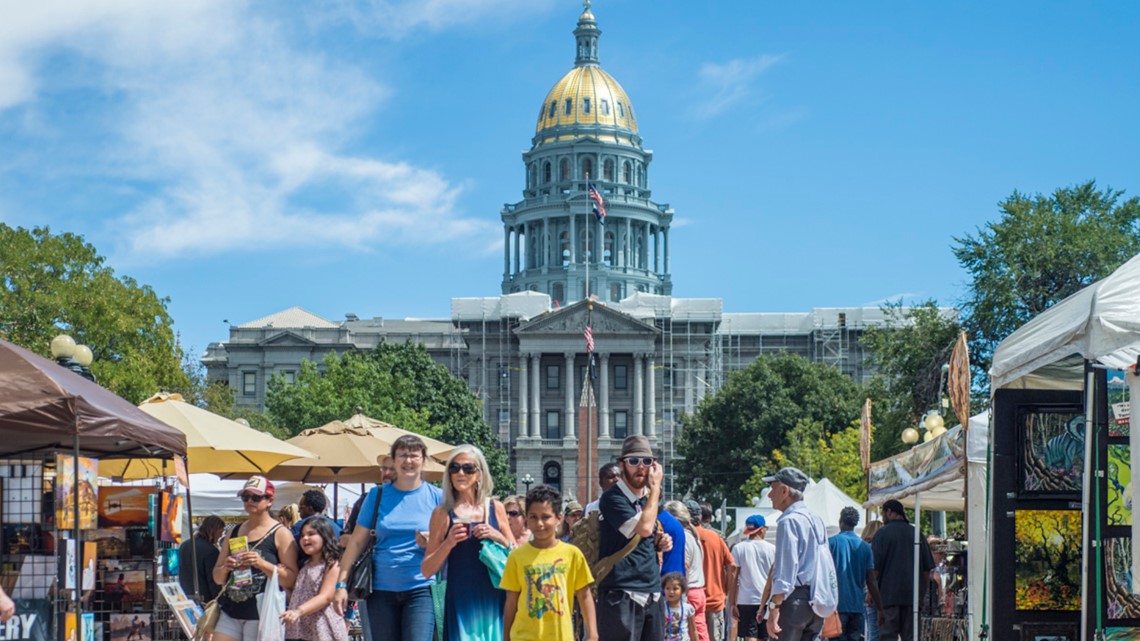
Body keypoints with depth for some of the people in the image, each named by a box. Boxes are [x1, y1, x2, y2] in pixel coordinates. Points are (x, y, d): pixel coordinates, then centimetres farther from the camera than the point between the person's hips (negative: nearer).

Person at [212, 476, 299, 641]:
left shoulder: (280, 534, -1)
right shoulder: (234, 533, 16)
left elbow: (291, 579, -7)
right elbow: (218, 578, 19)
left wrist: (262, 564, -20)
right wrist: (225, 568, -4)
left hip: (262, 615, -5)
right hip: (230, 613, 5)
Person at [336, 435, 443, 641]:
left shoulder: (436, 496, 3)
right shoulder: (377, 495, 7)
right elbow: (356, 541, 7)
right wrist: (341, 583, 1)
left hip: (421, 589, -2)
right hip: (382, 590, 2)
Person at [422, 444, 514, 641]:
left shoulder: (495, 508, 8)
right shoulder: (443, 513, 2)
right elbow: (427, 570, 1)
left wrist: (498, 537, -6)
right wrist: (449, 543, -14)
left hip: (494, 599, 3)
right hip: (461, 601, -2)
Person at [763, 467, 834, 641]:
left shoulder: (789, 521, -10)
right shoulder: (817, 520, 17)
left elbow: (786, 569, -18)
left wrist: (774, 607, -20)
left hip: (795, 599, -9)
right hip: (816, 601, 9)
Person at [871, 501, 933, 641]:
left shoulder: (883, 533, -3)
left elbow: (875, 567, -8)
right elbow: (927, 570, 13)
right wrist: (922, 594, 20)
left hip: (888, 594, -4)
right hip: (912, 596, 4)